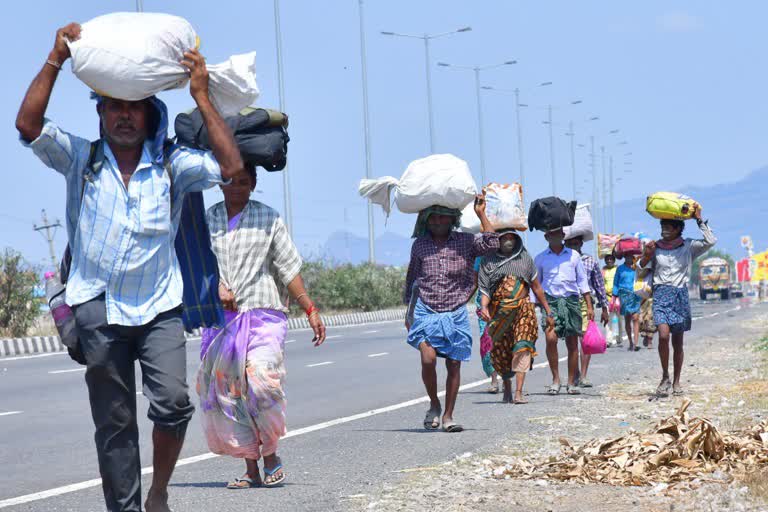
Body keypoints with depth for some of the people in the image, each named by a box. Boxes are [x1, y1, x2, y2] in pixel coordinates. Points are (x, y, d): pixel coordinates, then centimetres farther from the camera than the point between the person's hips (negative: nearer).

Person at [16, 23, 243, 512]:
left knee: (173, 403, -17)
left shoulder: (172, 165, 1)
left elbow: (230, 166, -12)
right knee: (114, 425, 6)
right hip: (98, 310, 1)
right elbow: (28, 124, -10)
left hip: (159, 307, -1)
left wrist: (202, 97, -12)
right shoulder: (81, 159, 2)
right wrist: (56, 61, -13)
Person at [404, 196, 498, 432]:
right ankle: (434, 405, 6)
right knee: (428, 359, -18)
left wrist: (481, 214, -11)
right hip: (426, 313, 0)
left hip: (455, 314, 0)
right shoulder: (419, 245, 9)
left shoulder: (465, 242, 4)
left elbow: (492, 244, -13)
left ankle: (448, 416, 12)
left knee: (454, 365, 1)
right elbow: (411, 280, 18)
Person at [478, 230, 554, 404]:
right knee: (501, 352, 5)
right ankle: (507, 389, 27)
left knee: (523, 348, -17)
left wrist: (548, 312, 17)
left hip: (523, 309, 0)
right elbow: (484, 289, 0)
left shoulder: (525, 258, 13)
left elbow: (536, 287, 18)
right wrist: (483, 306, -20)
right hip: (499, 312, 0)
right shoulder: (489, 261, 8)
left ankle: (519, 393, -22)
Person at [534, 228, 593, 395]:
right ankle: (555, 379, -7)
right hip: (550, 301, -1)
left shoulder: (573, 256, 11)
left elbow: (582, 281, 13)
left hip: (571, 300, 1)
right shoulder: (540, 259, 10)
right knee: (550, 338, -20)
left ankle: (571, 383, 10)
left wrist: (589, 306, 7)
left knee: (572, 343, 1)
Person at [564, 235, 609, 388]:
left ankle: (583, 376, -10)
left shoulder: (590, 261, 12)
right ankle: (575, 373, 17)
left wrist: (604, 308, 16)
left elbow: (599, 285, 16)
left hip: (585, 302, 0)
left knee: (585, 338, -10)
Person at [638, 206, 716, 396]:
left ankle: (676, 382, 17)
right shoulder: (655, 247, 6)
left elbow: (710, 241, -9)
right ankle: (665, 377, -7)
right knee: (663, 335, -20)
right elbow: (641, 270, 12)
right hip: (661, 294, -1)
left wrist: (699, 220, -6)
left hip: (681, 295, 1)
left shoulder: (688, 247, 4)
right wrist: (646, 256, -7)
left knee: (678, 342, 6)